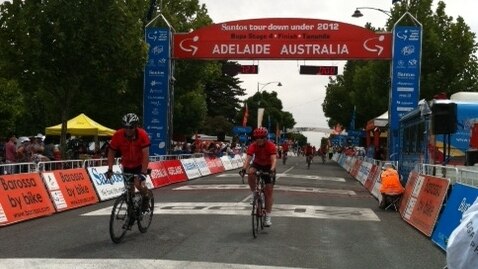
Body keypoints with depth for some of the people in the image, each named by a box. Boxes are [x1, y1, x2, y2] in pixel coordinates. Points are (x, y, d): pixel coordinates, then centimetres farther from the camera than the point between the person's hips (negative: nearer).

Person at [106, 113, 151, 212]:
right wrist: (110, 169, -19)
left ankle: (146, 197, 6)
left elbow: (145, 155, -30)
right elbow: (111, 152, -11)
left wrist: (143, 172, -37)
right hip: (127, 166, 3)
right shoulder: (118, 135, -21)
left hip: (140, 164, -3)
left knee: (139, 183, -25)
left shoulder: (142, 134, -27)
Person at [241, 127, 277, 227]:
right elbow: (248, 158, -31)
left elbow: (274, 159, -37)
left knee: (269, 192, -4)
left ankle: (268, 217, 1)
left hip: (268, 167, -1)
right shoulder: (253, 146, -21)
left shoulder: (271, 146, -25)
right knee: (250, 173, -35)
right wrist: (244, 168, -50)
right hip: (257, 165, 2)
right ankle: (254, 193, -13)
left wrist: (272, 170, -55)